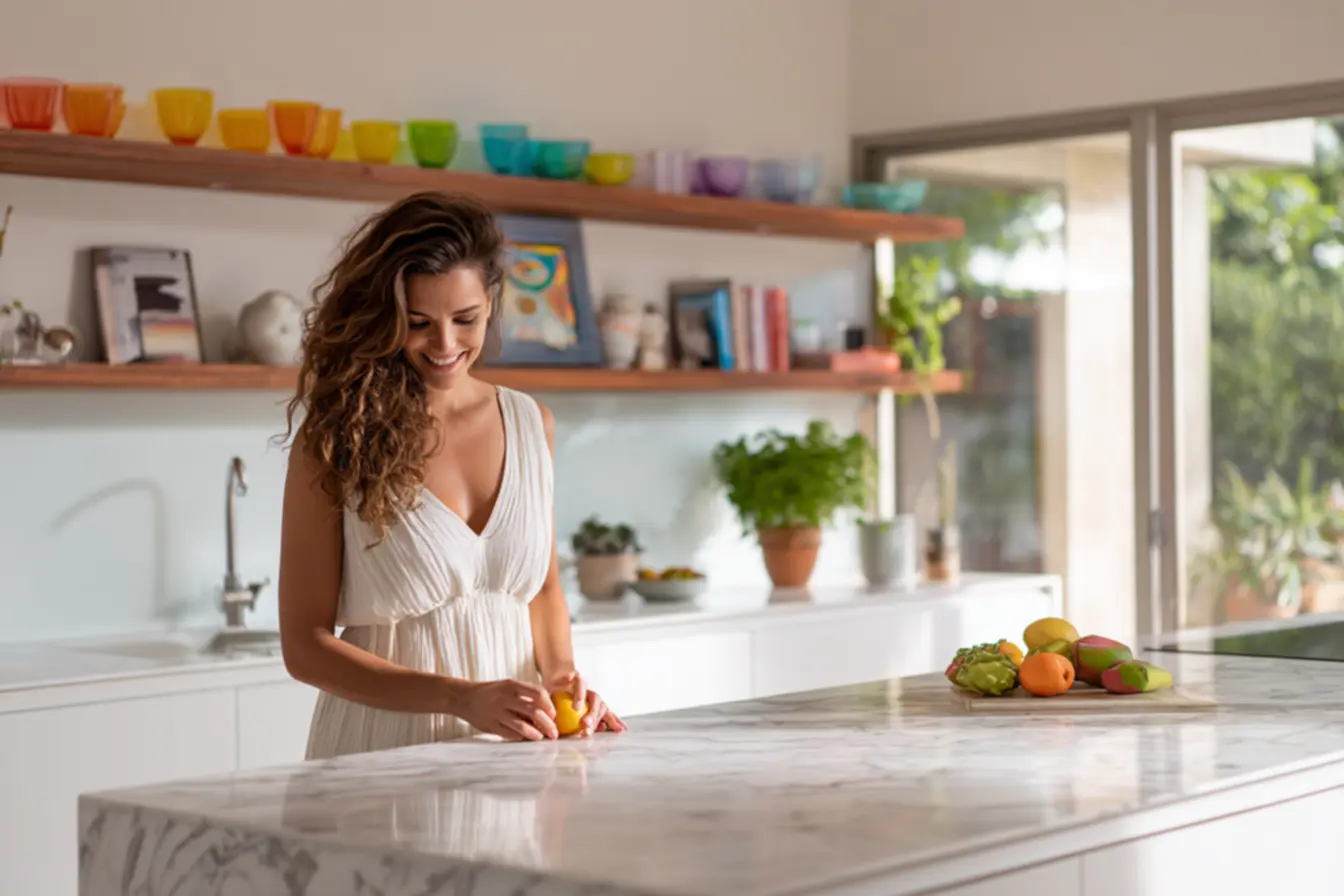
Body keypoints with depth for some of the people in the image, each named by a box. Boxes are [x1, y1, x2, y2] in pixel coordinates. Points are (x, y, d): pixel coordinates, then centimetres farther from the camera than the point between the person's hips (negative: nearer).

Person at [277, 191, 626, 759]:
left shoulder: (531, 424, 9)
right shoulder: (334, 439, -4)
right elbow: (305, 645, -5)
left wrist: (559, 674, 1)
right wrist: (461, 697, -16)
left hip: (511, 745, 4)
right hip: (384, 749, -4)